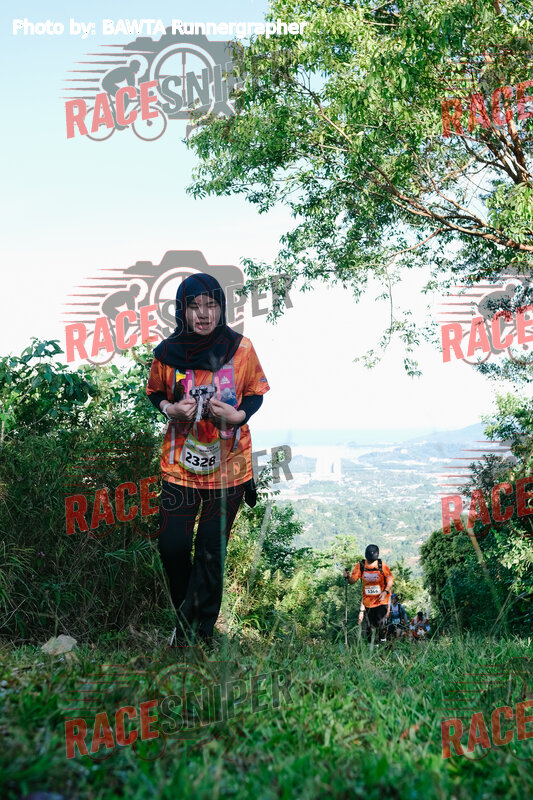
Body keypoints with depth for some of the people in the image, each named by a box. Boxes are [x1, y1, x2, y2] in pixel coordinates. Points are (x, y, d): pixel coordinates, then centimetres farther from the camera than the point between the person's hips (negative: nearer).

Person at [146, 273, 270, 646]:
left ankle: (202, 628, 27)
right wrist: (170, 409, -11)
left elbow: (256, 393, 4)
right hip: (180, 464, 1)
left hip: (228, 465, -1)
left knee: (211, 553, 7)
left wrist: (239, 415, -16)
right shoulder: (167, 352, -6)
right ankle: (185, 613, 33)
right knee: (172, 546, 2)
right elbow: (155, 392, 10)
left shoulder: (241, 348, -8)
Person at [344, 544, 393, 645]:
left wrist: (385, 592, -16)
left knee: (380, 622, -9)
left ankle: (382, 639, 18)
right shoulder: (360, 566, -5)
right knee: (370, 625, 4)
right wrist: (348, 577, -26)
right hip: (368, 599, 2)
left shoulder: (382, 565, -9)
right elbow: (353, 580, -5)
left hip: (381, 599, -2)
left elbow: (390, 580, -3)